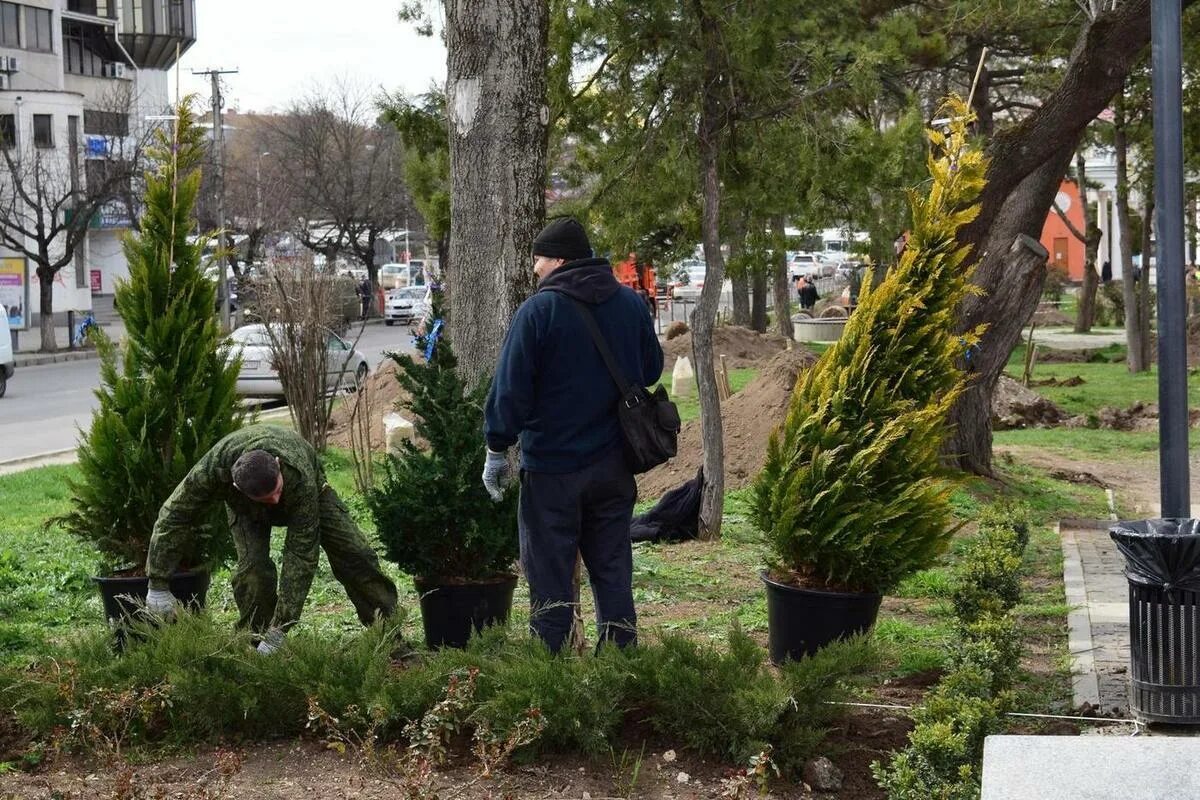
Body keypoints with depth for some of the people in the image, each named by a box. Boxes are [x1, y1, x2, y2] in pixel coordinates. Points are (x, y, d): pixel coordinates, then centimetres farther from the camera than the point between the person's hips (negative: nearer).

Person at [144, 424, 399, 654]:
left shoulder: (301, 480, -48)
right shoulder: (213, 470, -44)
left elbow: (300, 556, -44)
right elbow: (174, 516, -30)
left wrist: (278, 630, -45)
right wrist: (158, 585, -29)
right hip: (247, 509, 1)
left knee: (354, 555, -10)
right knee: (253, 567, -24)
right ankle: (255, 639, -4)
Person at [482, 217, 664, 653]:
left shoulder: (538, 310, -14)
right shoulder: (631, 303, 2)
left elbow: (510, 389, -13)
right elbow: (651, 369, 16)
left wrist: (497, 450, -4)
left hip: (552, 466, -5)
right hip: (614, 464, 5)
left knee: (549, 574, 3)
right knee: (612, 568, 14)